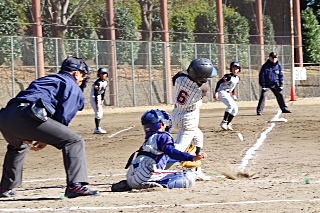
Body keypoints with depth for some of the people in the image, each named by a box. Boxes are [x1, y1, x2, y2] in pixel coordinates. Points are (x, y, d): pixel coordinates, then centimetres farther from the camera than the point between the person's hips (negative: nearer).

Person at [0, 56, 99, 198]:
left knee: (17, 146, 40)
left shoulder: (43, 80, 38)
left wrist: (28, 138, 24)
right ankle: (75, 185, -20)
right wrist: (46, 140, 10)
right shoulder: (73, 86, 15)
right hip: (26, 116, -8)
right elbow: (63, 117, 3)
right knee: (74, 141, -5)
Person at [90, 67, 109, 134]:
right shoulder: (98, 82, -24)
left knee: (101, 113, 12)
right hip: (94, 97, -9)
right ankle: (97, 129, -13)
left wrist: (102, 100, 8)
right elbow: (95, 93, -25)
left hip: (99, 97, 9)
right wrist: (97, 103, -26)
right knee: (98, 112, -14)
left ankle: (97, 128, 20)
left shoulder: (105, 82, 2)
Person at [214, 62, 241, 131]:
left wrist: (233, 94, 20)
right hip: (222, 92, -9)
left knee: (235, 108, 5)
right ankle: (224, 122, -27)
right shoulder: (228, 76, -17)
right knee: (231, 105, -27)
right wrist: (216, 92, -28)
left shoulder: (238, 78, 7)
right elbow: (219, 82, -22)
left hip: (227, 94, 9)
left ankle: (228, 124, 7)